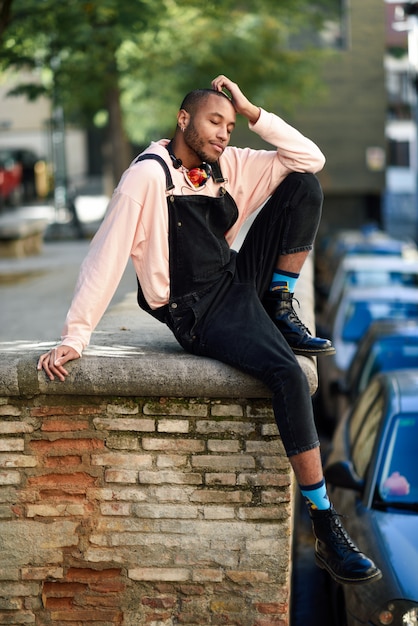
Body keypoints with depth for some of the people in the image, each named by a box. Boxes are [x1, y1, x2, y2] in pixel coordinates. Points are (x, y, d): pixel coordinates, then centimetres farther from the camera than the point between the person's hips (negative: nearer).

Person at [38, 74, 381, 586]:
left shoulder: (228, 165, 5)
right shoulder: (149, 175, -13)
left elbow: (309, 159, 5)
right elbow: (106, 257, -16)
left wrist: (252, 112, -4)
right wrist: (73, 339, -19)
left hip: (239, 281, 7)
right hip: (198, 314, -7)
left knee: (305, 186, -5)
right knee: (288, 374, -32)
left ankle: (281, 310, -3)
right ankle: (325, 531, -28)